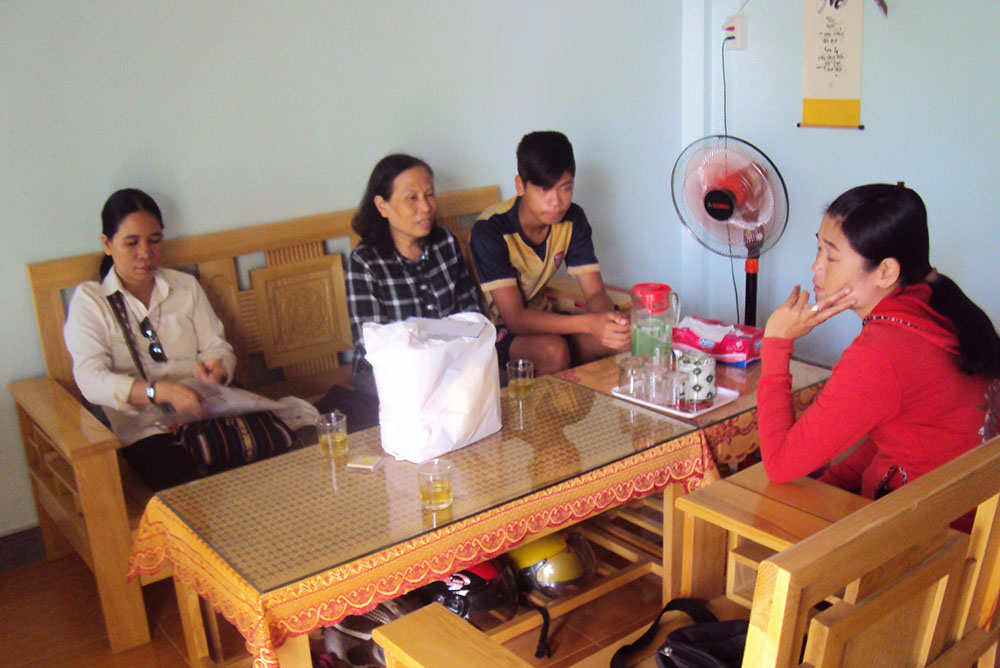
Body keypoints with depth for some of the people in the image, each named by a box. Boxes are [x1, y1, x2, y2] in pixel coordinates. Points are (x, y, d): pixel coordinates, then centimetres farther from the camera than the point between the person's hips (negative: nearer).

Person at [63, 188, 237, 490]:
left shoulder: (186, 286, 18)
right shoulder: (89, 300, 6)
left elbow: (217, 346, 14)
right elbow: (92, 380, -9)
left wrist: (214, 367, -13)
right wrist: (159, 391, -27)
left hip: (206, 414, 4)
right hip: (145, 430, -4)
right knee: (194, 488, -36)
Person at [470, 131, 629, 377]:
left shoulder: (572, 219, -7)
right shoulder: (491, 230, -25)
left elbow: (595, 293, -9)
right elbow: (514, 317, -30)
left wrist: (608, 318, -35)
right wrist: (590, 323, -43)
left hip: (538, 318, 5)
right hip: (495, 329, -5)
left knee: (618, 340, -19)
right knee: (553, 351, -34)